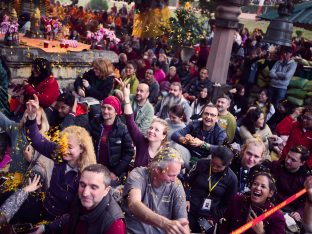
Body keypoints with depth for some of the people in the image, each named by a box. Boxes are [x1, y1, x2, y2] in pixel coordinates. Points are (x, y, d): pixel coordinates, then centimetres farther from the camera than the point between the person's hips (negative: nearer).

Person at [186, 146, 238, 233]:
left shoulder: (232, 178, -9)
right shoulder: (202, 163, -7)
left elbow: (227, 204, 1)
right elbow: (188, 182, 4)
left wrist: (215, 218, -4)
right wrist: (186, 199, -7)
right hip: (189, 210, 1)